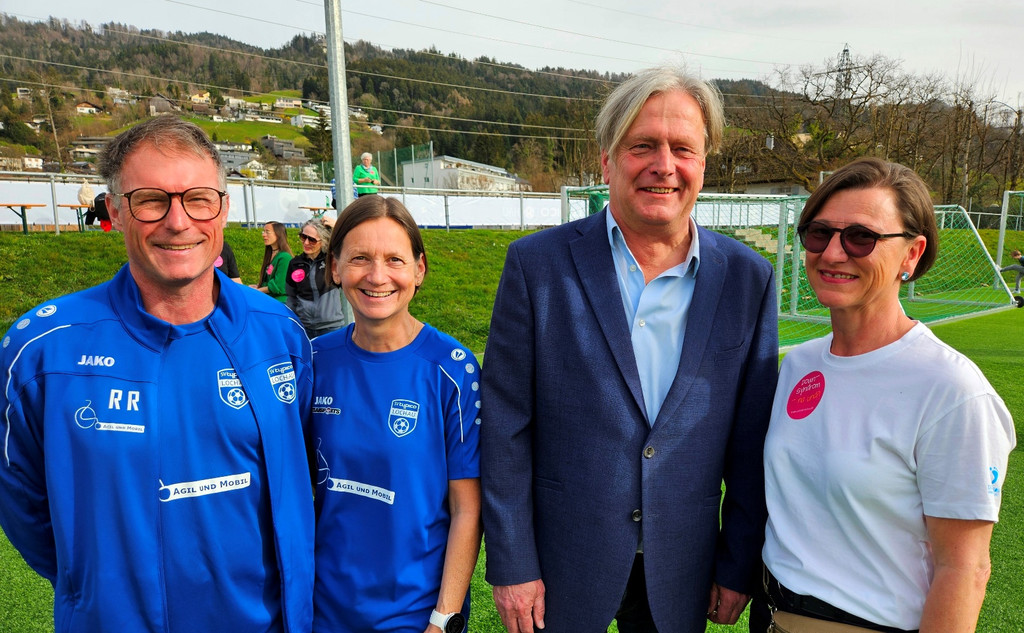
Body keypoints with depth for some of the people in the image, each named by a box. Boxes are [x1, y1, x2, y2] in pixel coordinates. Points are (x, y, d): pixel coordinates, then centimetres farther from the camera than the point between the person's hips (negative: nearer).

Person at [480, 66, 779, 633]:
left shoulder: (747, 277, -4)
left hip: (681, 574, 2)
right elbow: (505, 427, -9)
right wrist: (511, 565, -7)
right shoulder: (537, 264, -11)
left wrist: (739, 566, 4)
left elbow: (752, 440, 1)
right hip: (562, 562, -1)